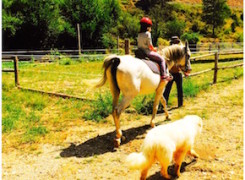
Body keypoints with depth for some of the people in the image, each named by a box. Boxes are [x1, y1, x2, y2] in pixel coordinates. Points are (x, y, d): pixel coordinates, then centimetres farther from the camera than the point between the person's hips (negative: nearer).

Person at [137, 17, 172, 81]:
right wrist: (154, 49, 3)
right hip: (148, 52, -9)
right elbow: (150, 45, -16)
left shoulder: (139, 34, 11)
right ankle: (163, 75, -5)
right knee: (161, 59, 1)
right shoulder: (147, 33, -13)